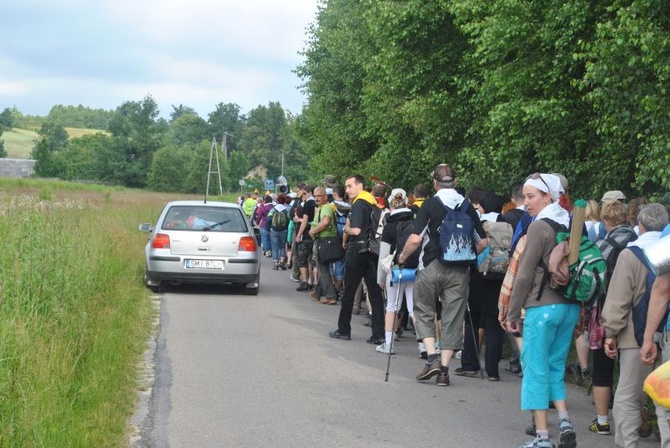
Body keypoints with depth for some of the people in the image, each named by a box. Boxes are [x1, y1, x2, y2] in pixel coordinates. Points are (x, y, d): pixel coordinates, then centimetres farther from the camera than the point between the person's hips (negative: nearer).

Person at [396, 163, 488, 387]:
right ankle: (444, 369, 5)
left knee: (424, 313, 13)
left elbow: (415, 239, -13)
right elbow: (483, 242, 6)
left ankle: (432, 358, -2)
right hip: (459, 271, 3)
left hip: (431, 267, -3)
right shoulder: (467, 207, 5)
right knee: (452, 319, 7)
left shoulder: (430, 204, -7)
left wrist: (403, 257, 3)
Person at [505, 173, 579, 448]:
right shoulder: (571, 225, 9)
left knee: (536, 368, 1)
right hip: (571, 306, 7)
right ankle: (564, 421, 2)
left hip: (543, 306, -7)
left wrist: (513, 314, -4)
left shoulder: (540, 227, -11)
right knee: (555, 367, 17)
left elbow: (524, 275, -11)